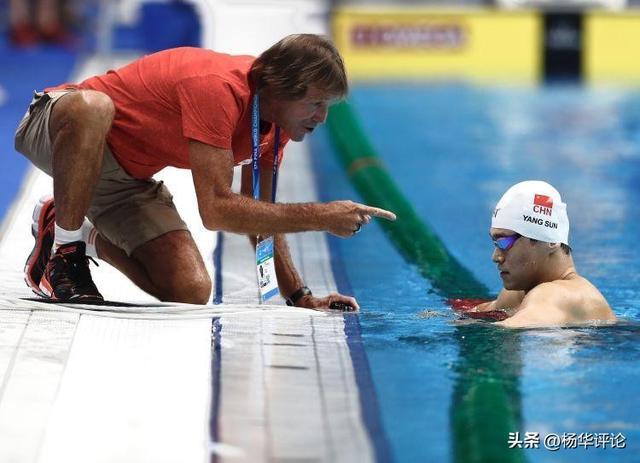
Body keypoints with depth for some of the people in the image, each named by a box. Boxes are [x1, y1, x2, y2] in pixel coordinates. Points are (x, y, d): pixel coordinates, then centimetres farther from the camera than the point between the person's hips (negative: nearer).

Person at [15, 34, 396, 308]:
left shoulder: (277, 115, -6)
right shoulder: (220, 88, -34)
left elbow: (260, 215, 6)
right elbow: (216, 210, -38)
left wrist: (301, 297, -3)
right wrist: (321, 217, -37)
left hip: (128, 178, 8)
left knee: (192, 292, -10)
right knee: (92, 107, -45)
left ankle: (88, 237, 16)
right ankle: (61, 254, -24)